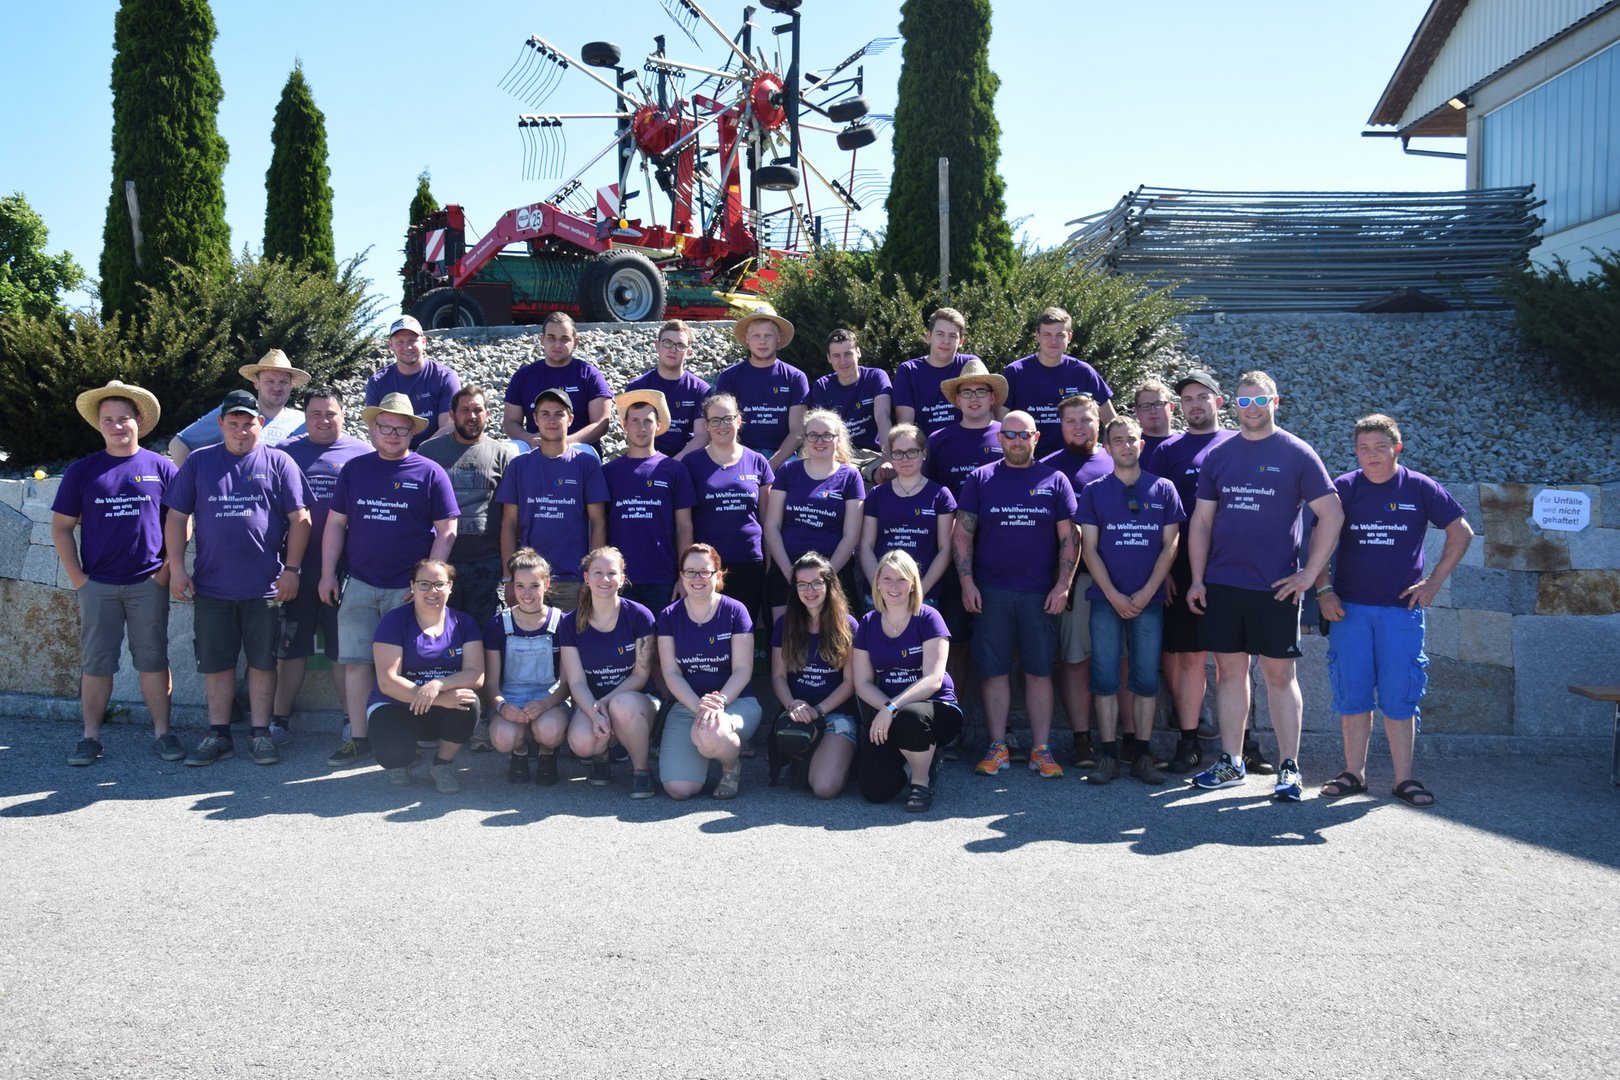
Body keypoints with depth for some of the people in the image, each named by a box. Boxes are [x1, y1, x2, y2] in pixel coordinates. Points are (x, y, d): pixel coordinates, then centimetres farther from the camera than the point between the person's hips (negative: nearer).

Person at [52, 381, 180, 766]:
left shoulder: (161, 468, 3)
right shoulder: (82, 471, 5)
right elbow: (61, 526, 7)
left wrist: (168, 568, -2)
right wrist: (76, 576, -1)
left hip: (148, 584, -1)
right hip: (97, 585, 1)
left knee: (153, 660, 4)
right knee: (95, 663, 5)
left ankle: (162, 733, 11)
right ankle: (90, 737, 13)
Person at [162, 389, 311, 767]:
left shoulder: (278, 463, 3)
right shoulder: (198, 463, 7)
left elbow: (299, 519, 0)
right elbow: (177, 517, 8)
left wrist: (291, 569, -6)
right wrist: (176, 568, 0)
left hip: (265, 587, -2)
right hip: (210, 586, 2)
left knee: (262, 662, 5)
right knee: (216, 662, 8)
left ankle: (260, 734, 15)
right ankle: (218, 735, 18)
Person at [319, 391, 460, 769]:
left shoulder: (430, 473, -1)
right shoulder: (354, 469, 9)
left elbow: (447, 531, -3)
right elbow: (335, 523, 12)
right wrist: (328, 574, 5)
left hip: (409, 589, -3)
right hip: (360, 585, 3)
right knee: (357, 663, 2)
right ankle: (359, 738, 10)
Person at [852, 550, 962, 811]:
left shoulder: (928, 619, -7)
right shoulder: (868, 624, 5)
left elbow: (933, 680, -17)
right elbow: (863, 683, 3)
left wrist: (893, 709, -29)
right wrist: (886, 708, -17)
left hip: (936, 708, -3)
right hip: (883, 710, 3)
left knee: (909, 717, -41)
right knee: (875, 791, -19)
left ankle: (923, 781, -11)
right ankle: (905, 764, 17)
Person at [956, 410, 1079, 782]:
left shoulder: (1054, 480, 7)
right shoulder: (981, 479, 7)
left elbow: (1068, 538, 5)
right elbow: (963, 533, 5)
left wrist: (1063, 585, -4)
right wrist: (967, 582, -4)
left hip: (1041, 594, 0)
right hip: (990, 592, 0)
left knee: (1039, 671, 3)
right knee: (994, 670, 2)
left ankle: (1041, 750, 9)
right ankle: (997, 747, 11)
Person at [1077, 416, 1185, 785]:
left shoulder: (1163, 489, 6)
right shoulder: (1093, 491, 5)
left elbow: (1170, 545, 3)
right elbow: (1089, 548, 1)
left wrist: (1146, 593, -7)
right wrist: (1114, 595, -9)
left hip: (1149, 600, 1)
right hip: (1106, 599, 0)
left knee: (1147, 679, 3)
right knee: (1105, 678, -1)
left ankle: (1144, 755, 9)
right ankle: (1108, 756, 5)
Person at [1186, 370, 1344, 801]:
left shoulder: (1297, 454, -1)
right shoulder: (1218, 455, 9)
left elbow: (1332, 515, -3)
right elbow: (1201, 520, 11)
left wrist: (1309, 574, -8)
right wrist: (1197, 578, 3)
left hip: (1275, 586, -3)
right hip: (1222, 585, 3)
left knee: (1279, 674, 1)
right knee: (1229, 671, 8)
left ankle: (1289, 768, 7)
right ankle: (1231, 762, 17)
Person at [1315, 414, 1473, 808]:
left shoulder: (1421, 488, 1)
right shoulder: (1343, 488, 2)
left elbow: (1462, 532, 7)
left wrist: (1435, 580, 1)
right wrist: (1324, 590, -3)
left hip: (1402, 609, -1)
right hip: (1349, 607, 1)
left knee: (1399, 696, 0)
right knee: (1352, 694, 3)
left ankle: (1404, 779, 9)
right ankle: (1354, 773, 14)